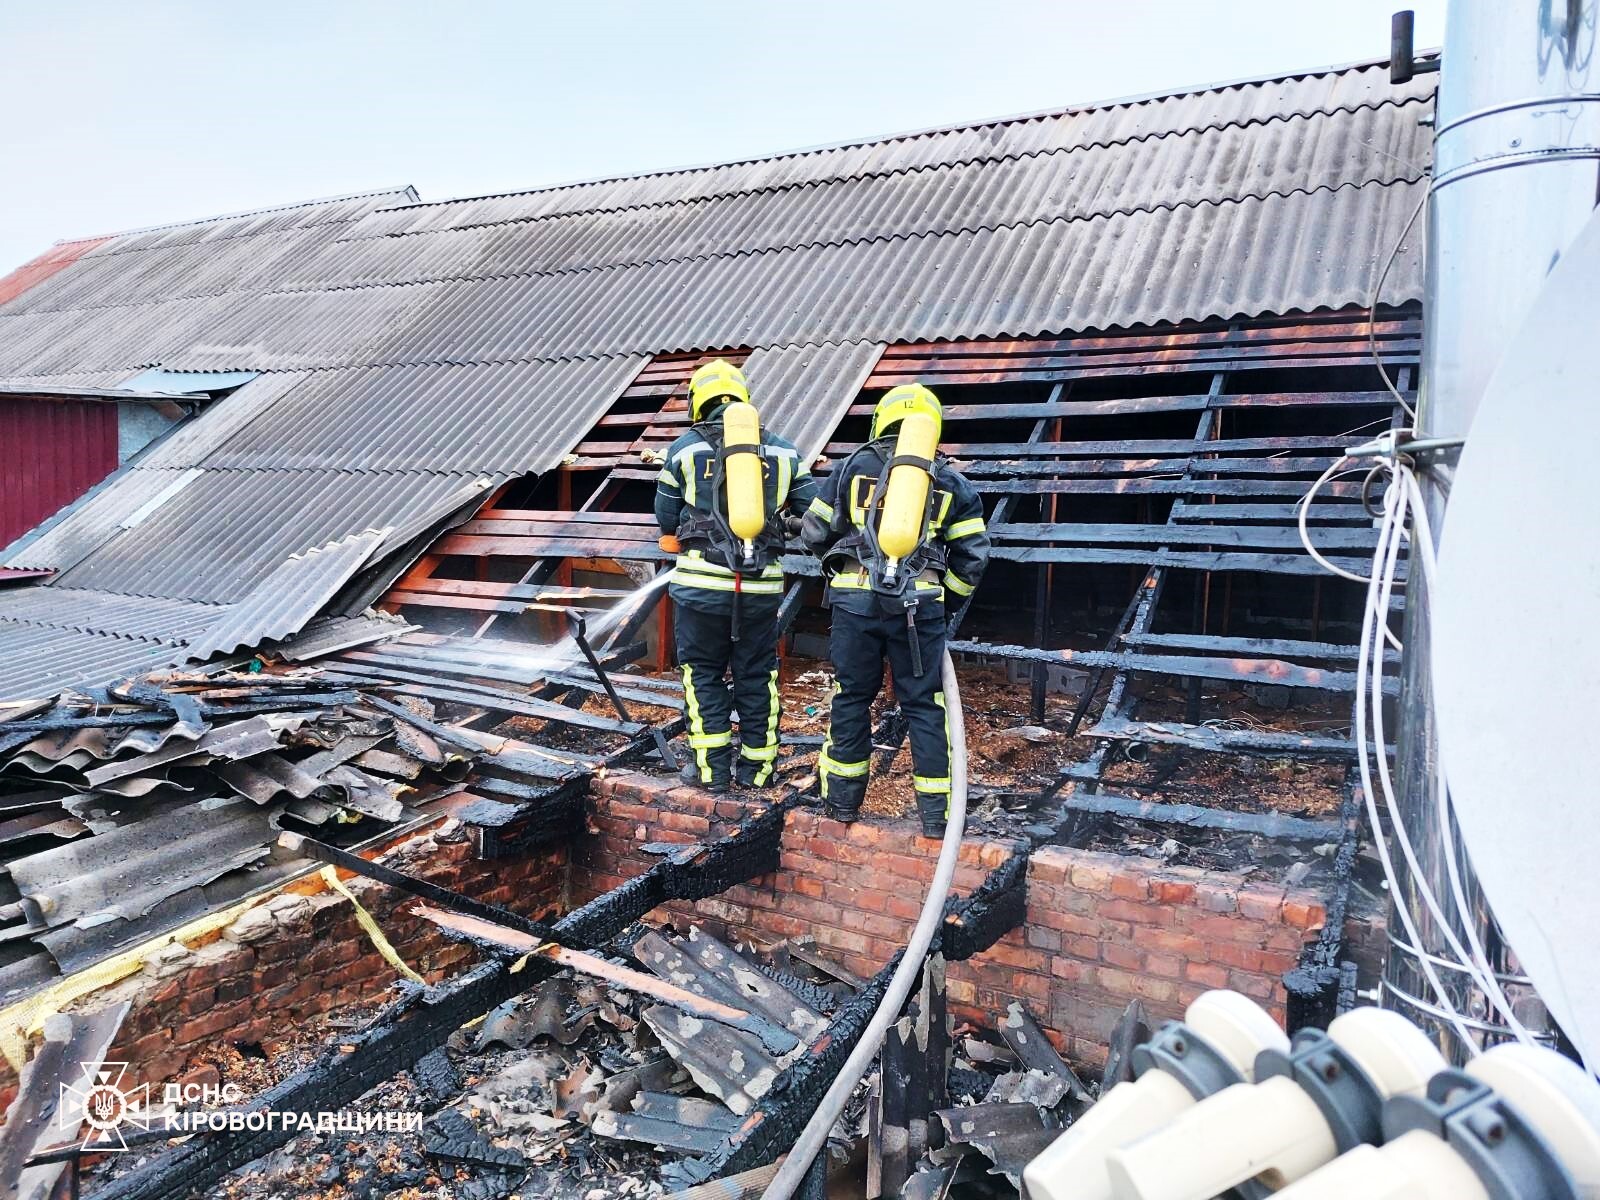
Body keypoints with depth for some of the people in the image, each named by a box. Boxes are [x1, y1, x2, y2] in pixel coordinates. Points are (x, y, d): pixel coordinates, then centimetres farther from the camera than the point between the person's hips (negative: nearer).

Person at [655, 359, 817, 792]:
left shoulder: (684, 450, 5)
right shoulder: (783, 452, 9)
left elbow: (668, 538, 7)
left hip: (702, 582, -2)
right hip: (763, 584, 2)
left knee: (704, 672, 13)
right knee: (757, 675, 14)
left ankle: (712, 768, 15)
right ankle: (756, 767, 23)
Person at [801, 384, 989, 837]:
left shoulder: (853, 466, 10)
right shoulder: (950, 481, 11)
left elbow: (815, 532, 13)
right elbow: (972, 554, 10)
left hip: (856, 599, 0)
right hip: (920, 603, 0)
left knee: (852, 697, 12)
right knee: (924, 705, 8)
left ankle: (843, 799, 22)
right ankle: (936, 812, 12)